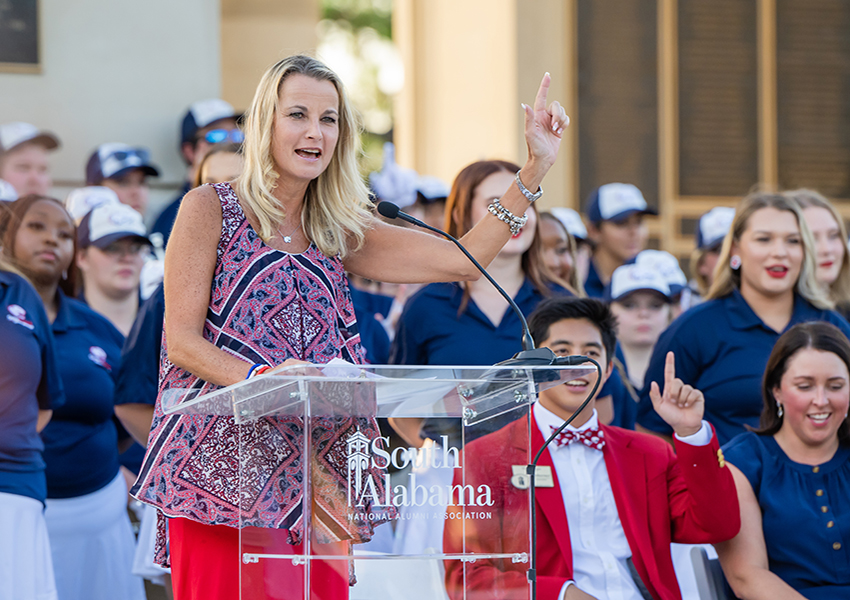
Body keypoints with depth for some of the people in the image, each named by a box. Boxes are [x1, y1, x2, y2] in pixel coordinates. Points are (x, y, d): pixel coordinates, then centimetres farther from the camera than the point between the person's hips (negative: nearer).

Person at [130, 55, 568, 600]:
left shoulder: (339, 231, 15)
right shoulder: (209, 210, 2)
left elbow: (464, 261, 7)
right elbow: (182, 342, -5)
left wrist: (536, 168, 1)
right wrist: (264, 378, -22)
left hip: (311, 476, 4)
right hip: (223, 464, -4)